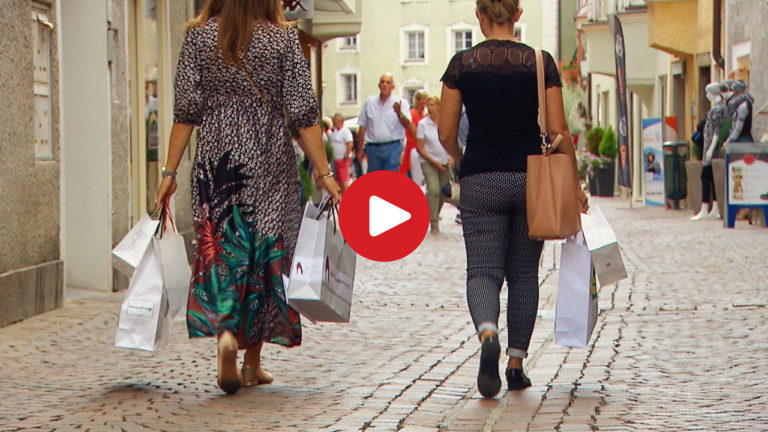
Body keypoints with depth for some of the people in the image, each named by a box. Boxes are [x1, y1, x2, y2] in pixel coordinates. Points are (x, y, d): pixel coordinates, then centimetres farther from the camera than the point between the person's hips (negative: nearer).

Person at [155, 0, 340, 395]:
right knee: (265, 253, 9)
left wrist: (170, 171, 3)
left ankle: (225, 332, -20)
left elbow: (185, 111, -2)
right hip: (269, 160, 0)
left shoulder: (199, 36, 0)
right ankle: (253, 361, 15)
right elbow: (303, 115, -6)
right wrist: (325, 174, -2)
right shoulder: (283, 38, -3)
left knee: (220, 250, 6)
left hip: (216, 158, 1)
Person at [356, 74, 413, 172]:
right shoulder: (369, 102, 7)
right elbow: (362, 128, 11)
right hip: (373, 148, 2)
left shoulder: (401, 103, 1)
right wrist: (360, 149, 10)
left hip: (392, 148, -2)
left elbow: (408, 125, -11)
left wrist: (399, 113, -30)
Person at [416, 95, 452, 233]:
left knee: (444, 192, 5)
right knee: (433, 190, -19)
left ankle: (434, 215, 30)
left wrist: (451, 157, -7)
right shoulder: (423, 124, -5)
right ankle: (434, 222, -15)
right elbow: (419, 148, -4)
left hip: (444, 163, 3)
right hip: (429, 162, -3)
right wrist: (434, 162, -11)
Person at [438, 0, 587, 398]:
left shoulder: (462, 64, -3)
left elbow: (446, 133, -1)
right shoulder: (540, 63, -3)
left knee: (482, 270, 1)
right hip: (530, 178, 1)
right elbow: (558, 132, -5)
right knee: (524, 273, 13)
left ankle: (487, 335, -28)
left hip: (480, 181, -1)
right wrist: (573, 185, 5)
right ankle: (516, 364, 16)